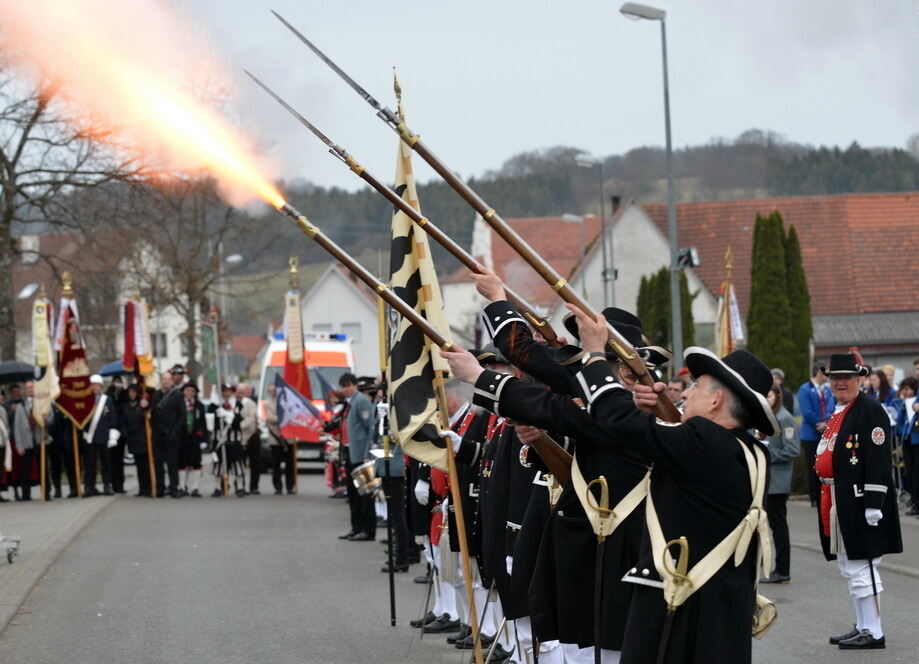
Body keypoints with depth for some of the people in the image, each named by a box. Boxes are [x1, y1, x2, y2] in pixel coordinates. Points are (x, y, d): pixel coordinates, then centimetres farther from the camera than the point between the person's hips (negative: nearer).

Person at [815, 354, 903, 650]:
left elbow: (878, 459, -18)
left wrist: (874, 503, -23)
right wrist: (828, 502, 21)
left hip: (859, 500, -10)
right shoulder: (838, 412, 17)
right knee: (848, 566, 14)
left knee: (860, 565, -8)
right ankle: (862, 627, 22)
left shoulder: (870, 410, -12)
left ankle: (873, 633, -2)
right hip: (836, 501, 10)